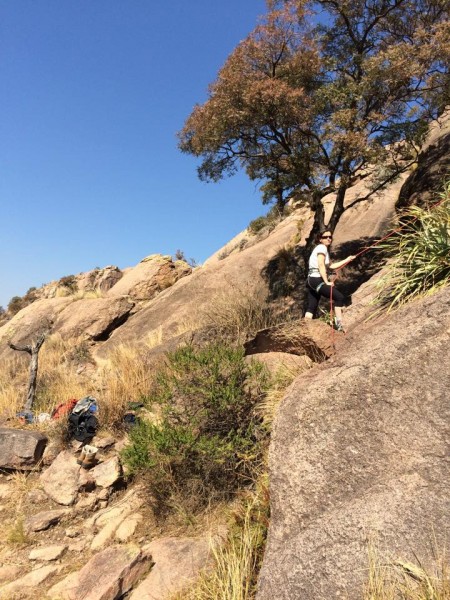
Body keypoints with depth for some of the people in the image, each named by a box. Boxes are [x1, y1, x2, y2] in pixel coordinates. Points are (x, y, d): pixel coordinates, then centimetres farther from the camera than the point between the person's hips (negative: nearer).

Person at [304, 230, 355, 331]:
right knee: (339, 297, -10)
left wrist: (347, 260, 15)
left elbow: (332, 265, 18)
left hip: (312, 280, 10)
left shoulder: (323, 249, 22)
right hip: (317, 279, -10)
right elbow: (321, 265, -18)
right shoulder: (322, 247, -7)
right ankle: (339, 324, -10)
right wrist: (327, 282, -20)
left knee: (312, 307, 9)